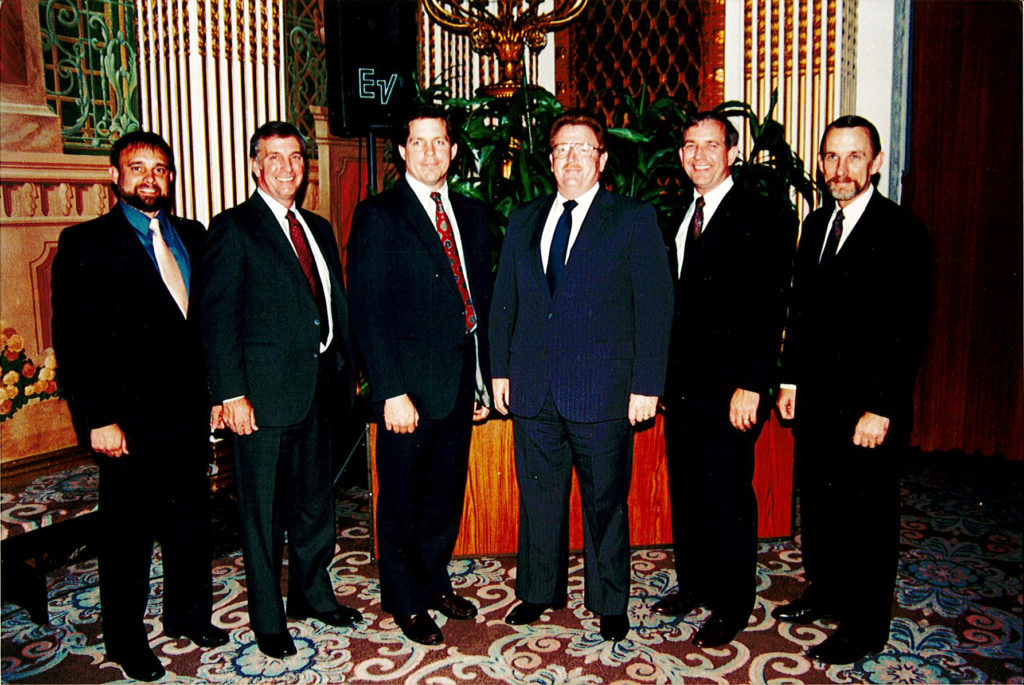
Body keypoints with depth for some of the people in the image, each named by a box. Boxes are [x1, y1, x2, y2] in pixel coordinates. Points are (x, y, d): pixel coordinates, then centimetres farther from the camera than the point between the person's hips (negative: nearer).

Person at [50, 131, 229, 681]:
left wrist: (214, 389, 7)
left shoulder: (191, 236, 11)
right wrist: (98, 419, -14)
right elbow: (74, 340, -9)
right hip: (129, 419, -5)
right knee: (127, 532, 9)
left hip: (190, 411, 5)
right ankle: (125, 640, 27)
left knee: (191, 521, 16)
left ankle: (187, 614, 36)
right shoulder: (85, 243, -5)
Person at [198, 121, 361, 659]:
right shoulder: (234, 228, -6)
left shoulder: (319, 229, 15)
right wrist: (231, 394, -16)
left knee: (314, 504, 18)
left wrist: (345, 369, 11)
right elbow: (217, 318, -10)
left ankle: (313, 594, 36)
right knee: (263, 511, 7)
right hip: (264, 393, -6)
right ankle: (267, 620, 22)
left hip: (317, 391, 6)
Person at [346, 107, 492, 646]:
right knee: (402, 500, 9)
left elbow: (481, 298, 13)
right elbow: (368, 312, -12)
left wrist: (483, 377, 11)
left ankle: (435, 581, 38)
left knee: (446, 493, 18)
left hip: (460, 383, 6)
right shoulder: (378, 216, -7)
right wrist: (392, 391, -18)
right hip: (409, 385, -5)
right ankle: (405, 601, 28)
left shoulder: (471, 213, 11)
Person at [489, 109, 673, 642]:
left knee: (605, 501, 8)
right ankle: (538, 592, 33)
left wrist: (646, 385, -10)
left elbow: (654, 307, -5)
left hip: (601, 392, -3)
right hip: (532, 389, 4)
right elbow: (504, 299, 14)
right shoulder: (524, 219, 12)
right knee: (538, 495, 15)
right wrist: (500, 369, 8)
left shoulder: (634, 220, -1)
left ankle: (609, 603, 27)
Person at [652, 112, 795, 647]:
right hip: (681, 384, 7)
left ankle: (733, 604, 20)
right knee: (685, 491, 15)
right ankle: (694, 583, 33)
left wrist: (751, 386, -18)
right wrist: (660, 374, 9)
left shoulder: (763, 220, -8)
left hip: (728, 389, -7)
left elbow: (768, 313, -13)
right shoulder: (678, 217, 13)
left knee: (728, 497, 3)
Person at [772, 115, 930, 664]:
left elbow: (908, 332, -16)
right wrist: (790, 379, 12)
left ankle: (864, 628, 22)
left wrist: (880, 409, -19)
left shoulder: (902, 233, -11)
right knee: (818, 505, 18)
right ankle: (824, 591, 38)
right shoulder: (817, 224, 11)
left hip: (867, 409, -6)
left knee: (865, 518, 6)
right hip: (814, 399, 7)